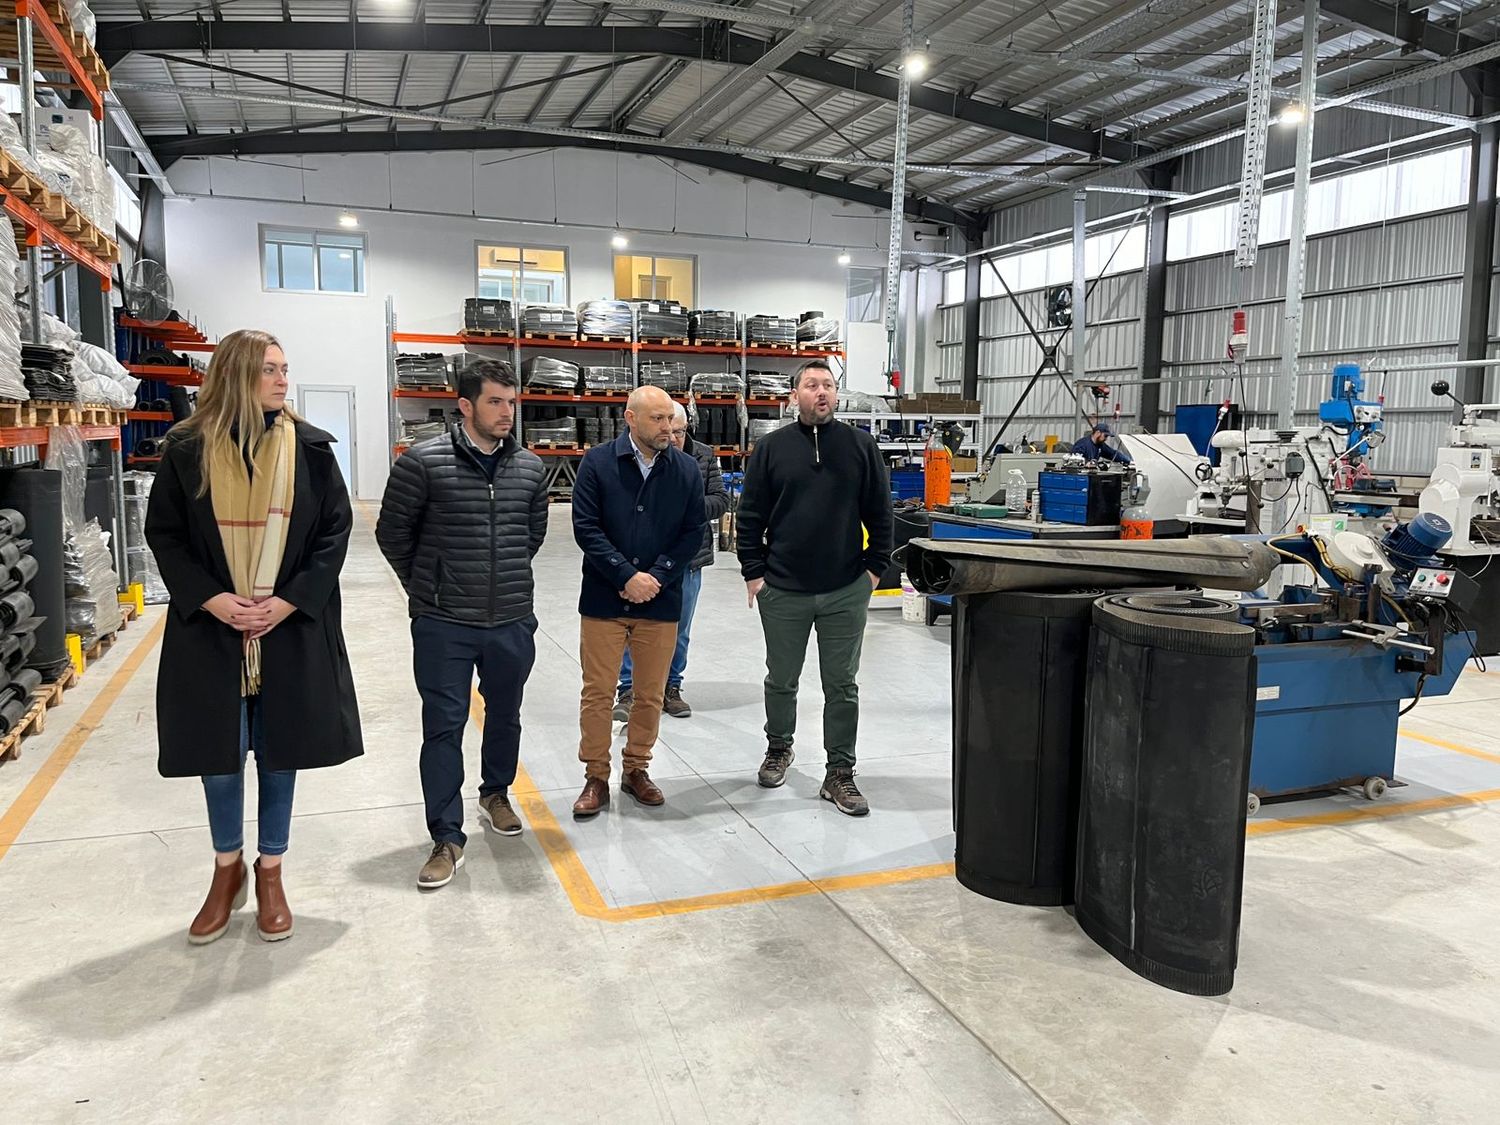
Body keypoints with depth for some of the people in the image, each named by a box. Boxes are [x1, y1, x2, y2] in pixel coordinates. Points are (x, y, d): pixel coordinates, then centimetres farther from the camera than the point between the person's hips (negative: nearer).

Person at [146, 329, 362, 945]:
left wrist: (290, 600, -10)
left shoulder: (309, 446, -1)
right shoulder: (187, 448, -2)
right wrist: (211, 599, -12)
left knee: (280, 751, 10)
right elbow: (163, 534, 2)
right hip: (210, 629, 0)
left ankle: (270, 872, 28)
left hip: (293, 630, 0)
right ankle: (227, 870, 32)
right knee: (217, 752, 9)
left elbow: (335, 530, 0)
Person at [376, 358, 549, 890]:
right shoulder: (423, 461, -10)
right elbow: (393, 533, 0)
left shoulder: (530, 466, 2)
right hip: (443, 626, -4)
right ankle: (447, 839, 14)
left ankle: (495, 794, 44)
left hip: (512, 622, 4)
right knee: (443, 727, 2)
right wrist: (426, 588, 8)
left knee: (505, 716, 19)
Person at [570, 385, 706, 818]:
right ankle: (596, 777, 19)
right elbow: (585, 527, -8)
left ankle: (637, 770, 29)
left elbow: (693, 532, 1)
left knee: (650, 695, 11)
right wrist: (627, 576, -15)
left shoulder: (686, 469, 1)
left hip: (661, 603, 2)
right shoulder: (598, 462, -4)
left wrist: (657, 578, -10)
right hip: (603, 600, -2)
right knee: (598, 693, 5)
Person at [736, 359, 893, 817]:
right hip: (783, 590, 0)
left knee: (842, 685, 6)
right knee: (781, 680, 15)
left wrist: (875, 567, 0)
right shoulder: (771, 448, 1)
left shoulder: (861, 446, 2)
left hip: (846, 591, 0)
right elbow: (750, 516, 2)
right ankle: (778, 749, 37)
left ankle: (840, 773, 17)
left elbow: (880, 513, 6)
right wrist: (753, 572, -3)